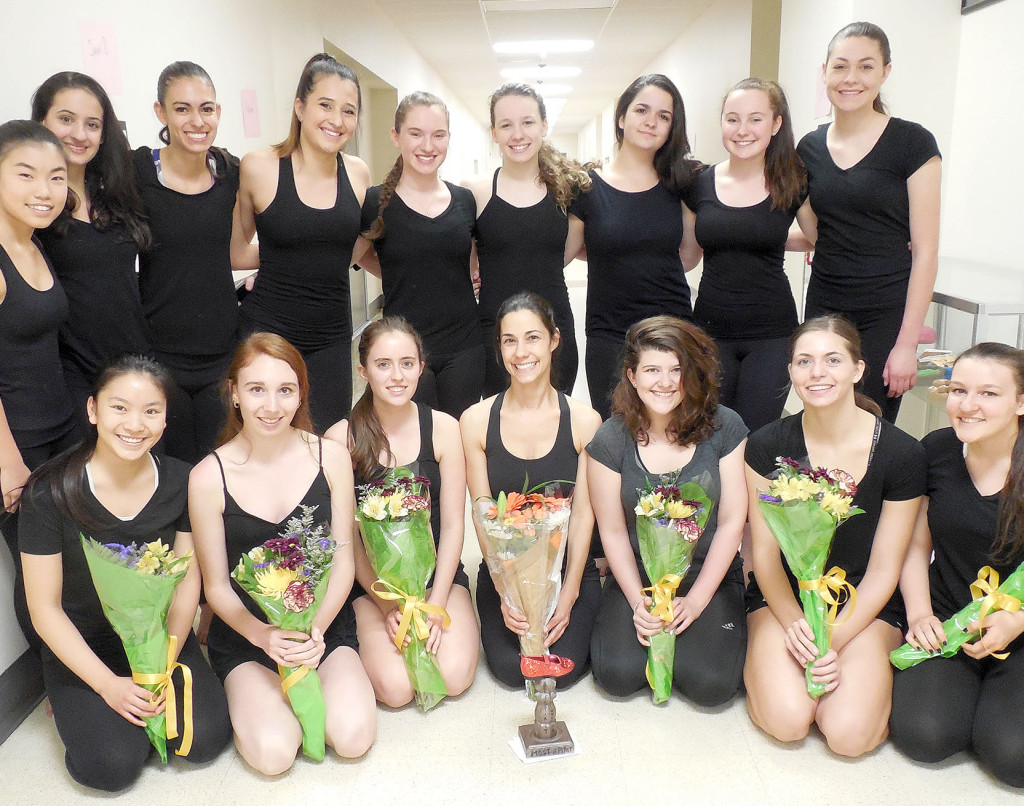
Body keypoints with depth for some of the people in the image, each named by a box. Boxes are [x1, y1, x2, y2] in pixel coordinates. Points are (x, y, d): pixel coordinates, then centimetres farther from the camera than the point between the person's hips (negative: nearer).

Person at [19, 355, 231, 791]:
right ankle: (78, 707, 12)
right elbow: (45, 609, -12)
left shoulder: (180, 482, -9)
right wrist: (108, 685, -16)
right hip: (80, 646, -2)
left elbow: (187, 583, -2)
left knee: (206, 738, -16)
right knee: (113, 764, -19)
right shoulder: (49, 491, -18)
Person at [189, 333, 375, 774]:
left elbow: (343, 561, -3)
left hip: (324, 626, 2)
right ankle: (250, 697, 13)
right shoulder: (209, 477, -11)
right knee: (273, 753, -21)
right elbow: (216, 585, -4)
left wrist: (316, 629, -19)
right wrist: (263, 635, -21)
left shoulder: (331, 457, -6)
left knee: (353, 737, -18)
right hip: (246, 634, -1)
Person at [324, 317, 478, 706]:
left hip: (437, 571, 1)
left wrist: (435, 606, -12)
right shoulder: (341, 438, -9)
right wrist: (388, 607, -12)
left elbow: (453, 525, -4)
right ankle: (378, 635, 13)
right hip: (371, 581, -1)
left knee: (454, 676, -19)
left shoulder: (443, 428, -4)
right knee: (395, 687, -19)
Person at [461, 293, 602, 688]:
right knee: (511, 669, -17)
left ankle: (575, 622, 16)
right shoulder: (476, 421, -4)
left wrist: (568, 596, -12)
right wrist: (506, 594, -14)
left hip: (569, 569, 0)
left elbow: (583, 514, -5)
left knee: (561, 668, -17)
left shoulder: (584, 421, -5)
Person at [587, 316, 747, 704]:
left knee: (710, 684, -18)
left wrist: (695, 601, -11)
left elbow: (732, 523, -6)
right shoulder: (611, 440, -8)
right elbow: (613, 532, -3)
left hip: (709, 577, 0)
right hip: (636, 577, 1)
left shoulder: (724, 428, -9)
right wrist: (638, 604, -12)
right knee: (618, 675, -18)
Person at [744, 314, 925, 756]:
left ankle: (875, 668, 13)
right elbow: (765, 552, -5)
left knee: (850, 733, -19)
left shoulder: (902, 453, -11)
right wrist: (795, 626, -19)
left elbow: (884, 568, -6)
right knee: (787, 721, -22)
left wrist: (835, 638, -16)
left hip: (864, 605, 0)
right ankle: (765, 659, 11)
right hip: (782, 597, 0)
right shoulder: (767, 445, -9)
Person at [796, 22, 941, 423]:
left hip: (885, 314, -4)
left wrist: (907, 342, -13)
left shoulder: (912, 142, -6)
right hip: (824, 308, 4)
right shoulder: (810, 148, 7)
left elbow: (925, 250, -8)